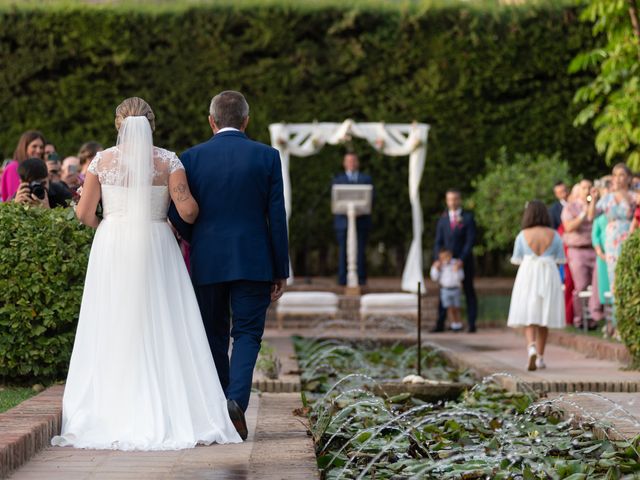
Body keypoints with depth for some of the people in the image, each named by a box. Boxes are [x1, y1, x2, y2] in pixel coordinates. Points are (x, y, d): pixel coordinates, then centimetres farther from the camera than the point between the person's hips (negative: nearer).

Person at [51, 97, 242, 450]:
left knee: (112, 335, 5)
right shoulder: (167, 160, -1)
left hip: (112, 248, 1)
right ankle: (170, 417, -2)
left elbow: (84, 213, 2)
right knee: (161, 334, 2)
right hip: (155, 249, -1)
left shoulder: (103, 160, 3)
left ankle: (110, 419, 4)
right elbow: (187, 211, -8)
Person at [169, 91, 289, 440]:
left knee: (214, 337, 12)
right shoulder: (267, 157, -2)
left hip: (207, 264, 1)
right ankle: (237, 399, -18)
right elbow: (277, 217, -2)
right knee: (247, 333, 4)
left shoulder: (191, 158, -1)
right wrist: (280, 270, 4)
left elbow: (177, 215, -1)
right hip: (253, 263, -1)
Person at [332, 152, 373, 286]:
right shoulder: (337, 180, 17)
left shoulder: (366, 179, 19)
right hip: (343, 220, 0)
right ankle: (342, 279, -5)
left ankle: (361, 278, -2)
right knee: (343, 250, -5)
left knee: (360, 251, -4)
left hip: (362, 221, 1)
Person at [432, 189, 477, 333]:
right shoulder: (443, 220, 10)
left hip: (465, 262, -3)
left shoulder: (468, 218, -2)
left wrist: (461, 259, -18)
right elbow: (438, 242, 8)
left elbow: (470, 241, -9)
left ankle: (471, 324, 4)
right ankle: (440, 324, 3)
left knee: (469, 292, 2)